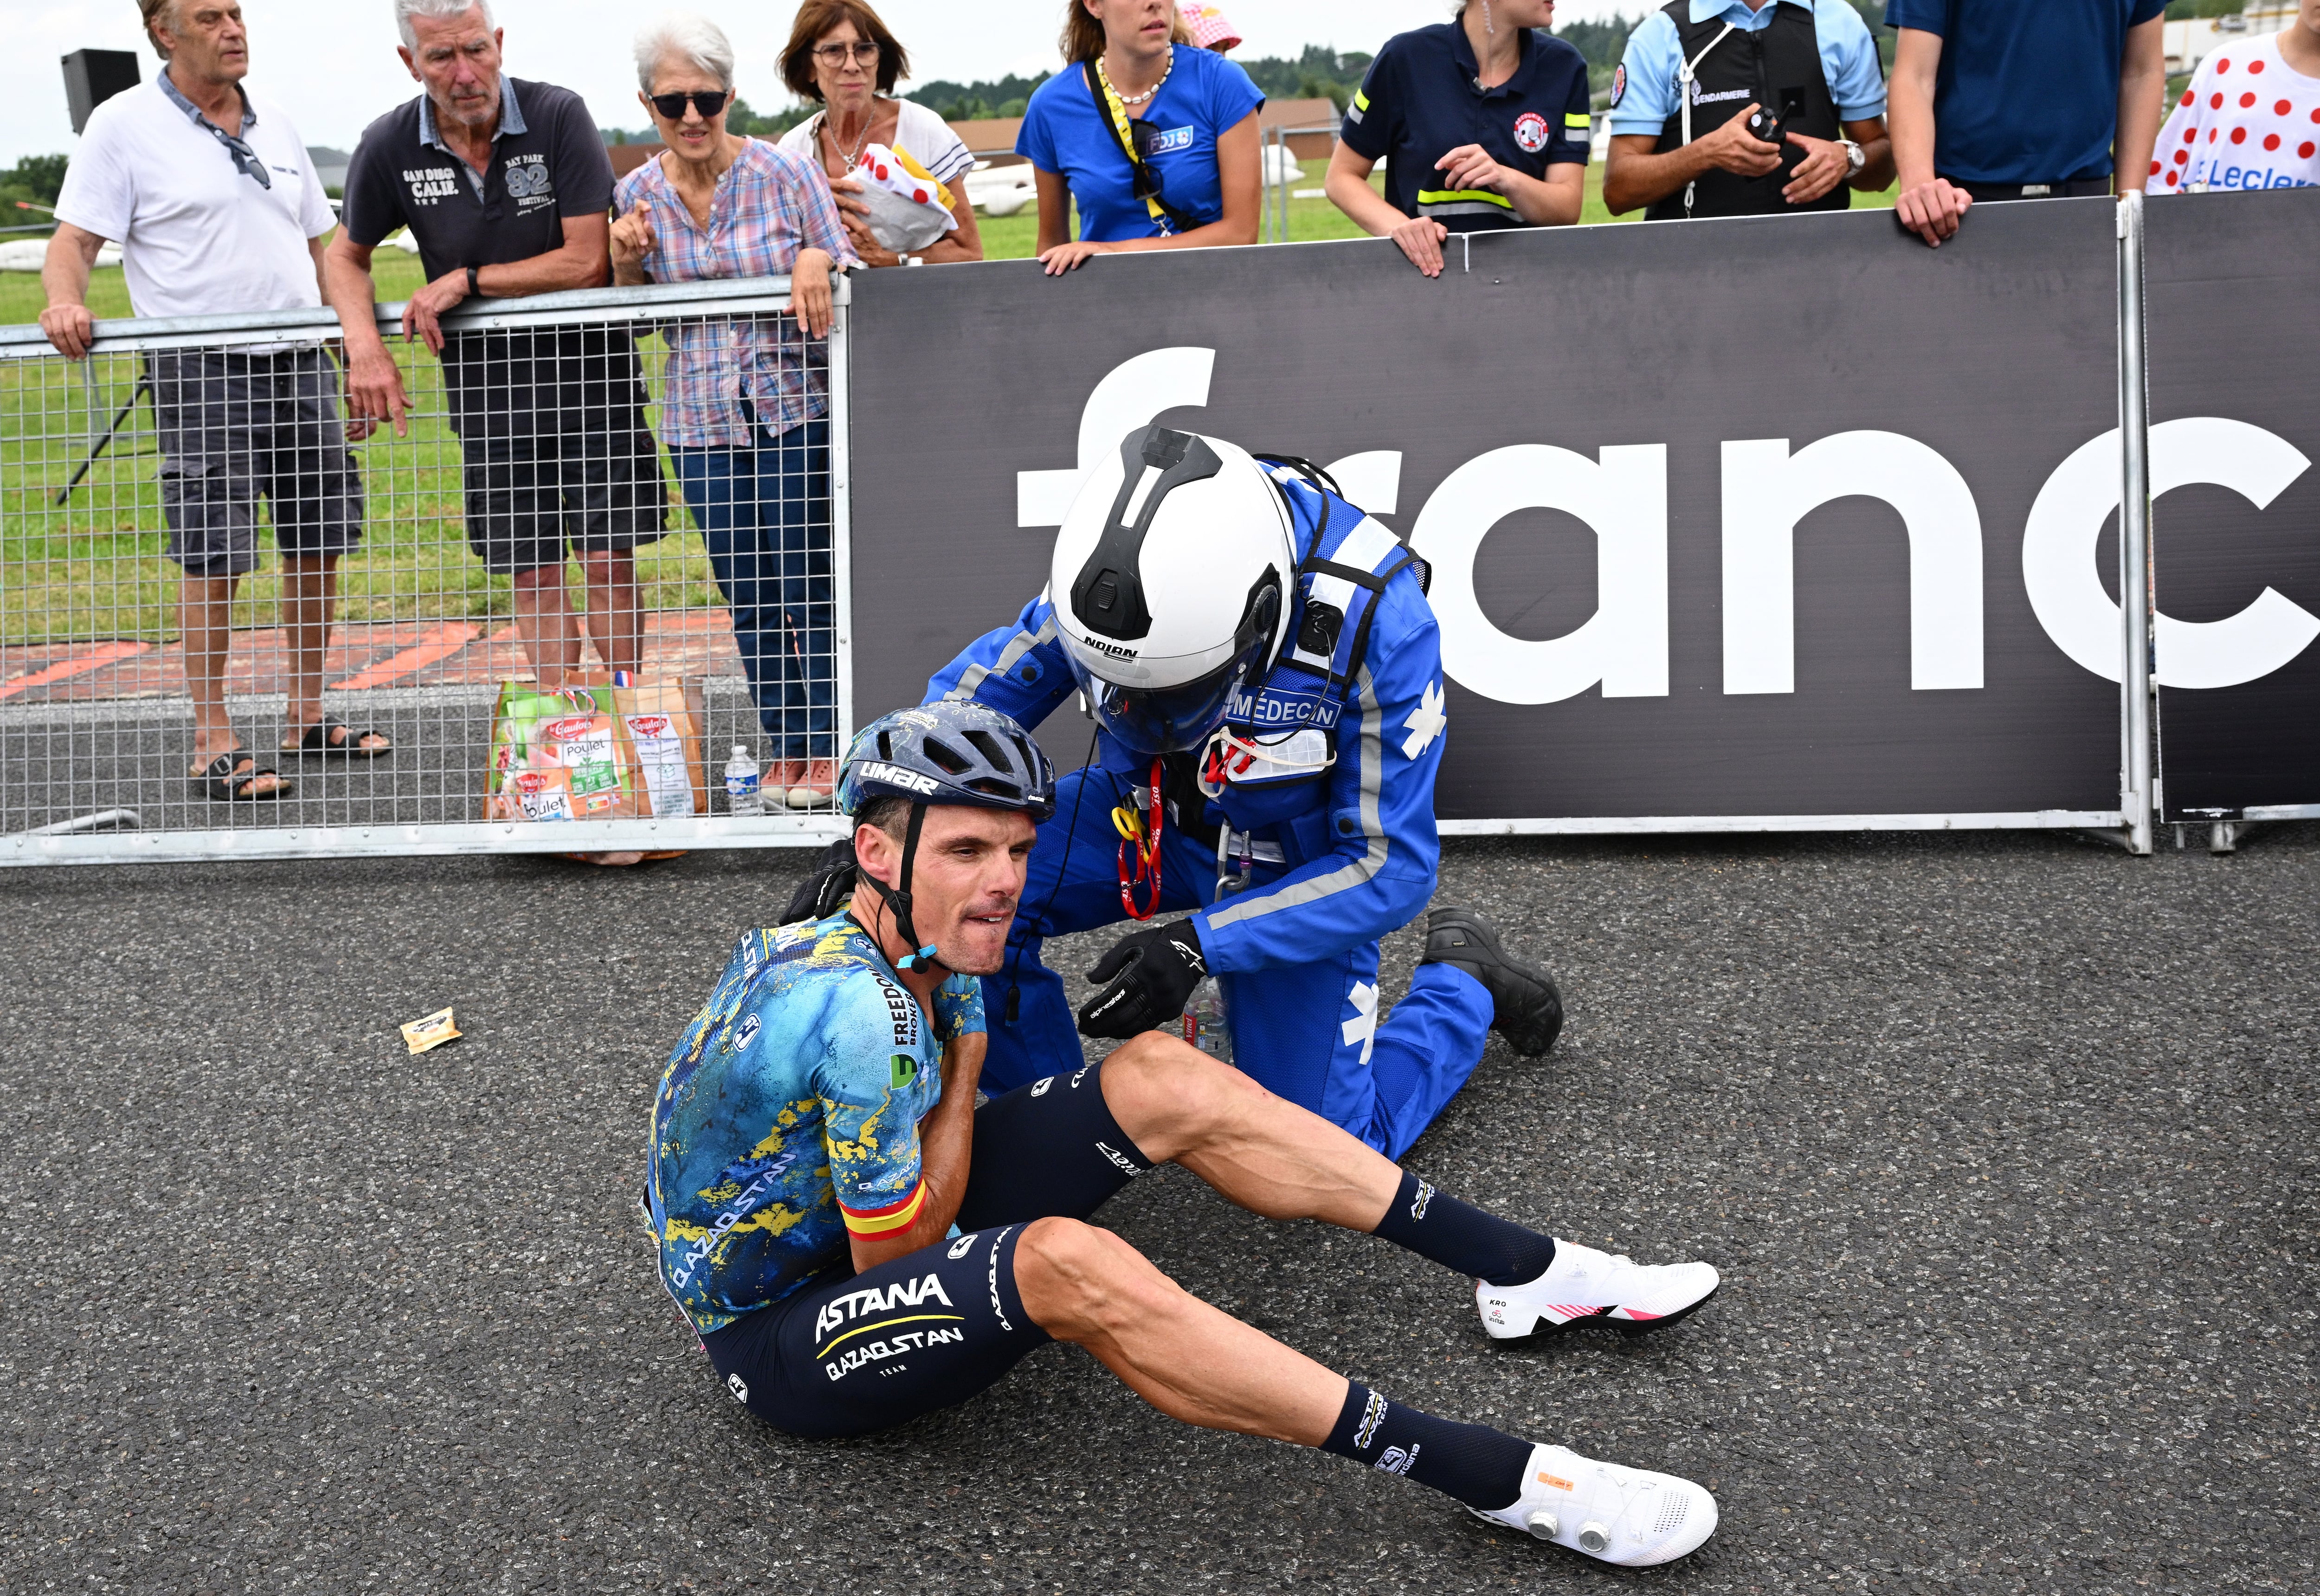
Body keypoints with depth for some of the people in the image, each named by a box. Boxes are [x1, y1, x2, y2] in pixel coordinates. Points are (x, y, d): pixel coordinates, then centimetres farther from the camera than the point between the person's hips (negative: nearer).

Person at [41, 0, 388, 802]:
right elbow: (75, 239, -5)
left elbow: (323, 246, 20)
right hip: (201, 373, -6)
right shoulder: (123, 125, -1)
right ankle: (212, 744, 2)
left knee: (318, 543, 8)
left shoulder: (273, 120, 16)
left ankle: (307, 716, 22)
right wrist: (64, 300, -26)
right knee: (213, 556, -6)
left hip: (300, 364, 6)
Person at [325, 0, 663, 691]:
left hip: (588, 372, -2)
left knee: (610, 558, -4)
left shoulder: (558, 116, -12)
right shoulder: (388, 148, -4)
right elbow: (347, 256, 10)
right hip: (489, 388, 2)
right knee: (534, 574, 5)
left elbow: (588, 261, -16)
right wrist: (365, 349, -9)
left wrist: (465, 282, -14)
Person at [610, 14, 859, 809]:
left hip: (796, 407, -3)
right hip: (702, 421, 3)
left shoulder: (783, 172, -5)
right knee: (747, 595, 8)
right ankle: (786, 750, 20)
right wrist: (626, 262, -6)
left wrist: (818, 261, -21)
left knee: (807, 583, -3)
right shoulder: (637, 195, 4)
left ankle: (829, 750, 10)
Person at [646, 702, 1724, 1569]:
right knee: (1067, 1262, -38)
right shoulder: (857, 1012, -31)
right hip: (782, 1339, -9)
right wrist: (962, 1064, -14)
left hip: (878, 1240, 9)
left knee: (1159, 1077, -5)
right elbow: (900, 1252, -22)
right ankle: (1501, 1483, -37)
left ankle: (1523, 1273, -2)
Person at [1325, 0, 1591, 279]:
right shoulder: (1406, 57, -4)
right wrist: (1398, 226, -16)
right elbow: (1341, 177, 3)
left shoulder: (1564, 67, 2)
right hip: (1423, 271, -2)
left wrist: (1506, 180, -22)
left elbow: (1568, 210, -2)